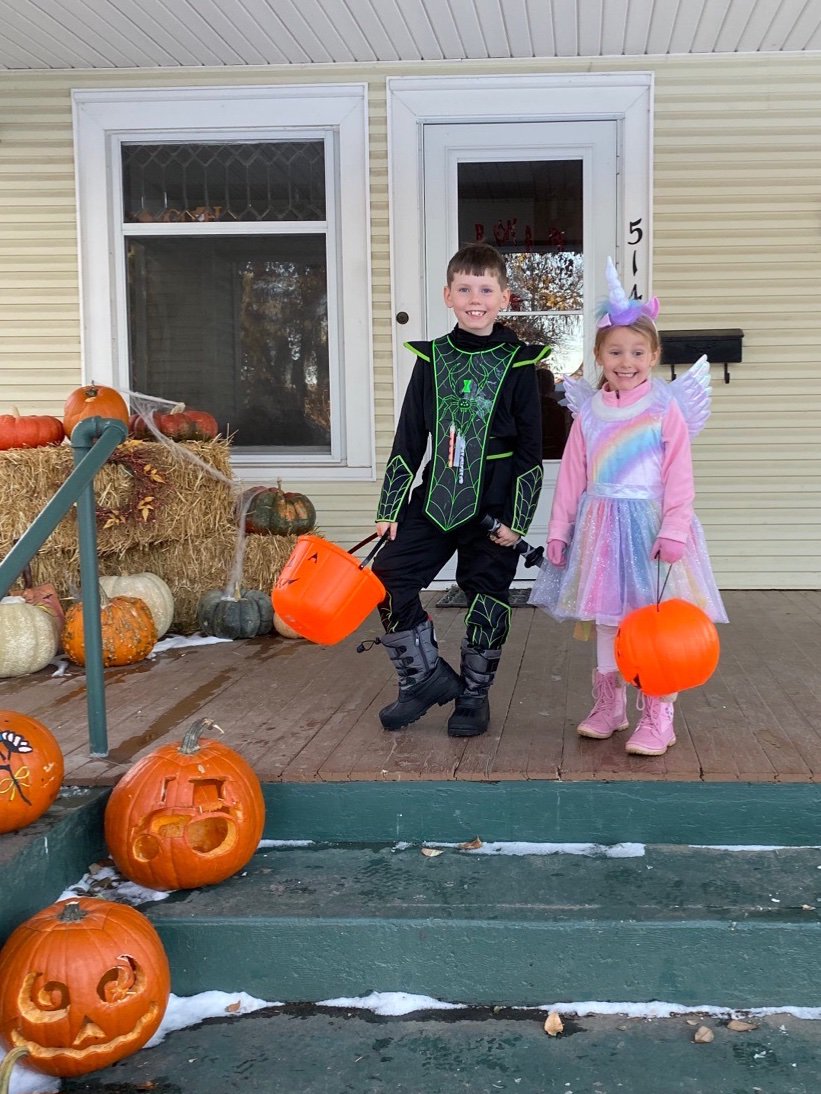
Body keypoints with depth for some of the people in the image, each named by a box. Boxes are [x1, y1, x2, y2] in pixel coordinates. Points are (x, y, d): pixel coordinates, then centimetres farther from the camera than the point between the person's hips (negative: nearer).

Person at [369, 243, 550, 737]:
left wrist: (516, 517, -9)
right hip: (435, 497, 3)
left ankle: (474, 695, 25)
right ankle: (428, 675, 13)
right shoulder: (431, 360, 4)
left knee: (487, 598, 6)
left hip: (494, 505, -3)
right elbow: (408, 442, 6)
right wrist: (390, 509, 3)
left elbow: (530, 451, -3)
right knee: (388, 577, -4)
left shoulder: (518, 365, -3)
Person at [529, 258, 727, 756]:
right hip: (600, 526, 4)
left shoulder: (666, 410, -6)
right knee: (607, 619, 14)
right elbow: (572, 476, 7)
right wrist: (558, 530, 6)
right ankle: (609, 705, 27)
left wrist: (673, 531, -15)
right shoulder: (589, 411, 4)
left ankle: (657, 718, 10)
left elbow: (680, 478, -9)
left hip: (648, 525, -4)